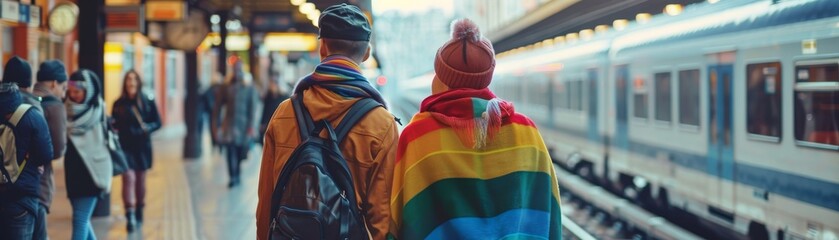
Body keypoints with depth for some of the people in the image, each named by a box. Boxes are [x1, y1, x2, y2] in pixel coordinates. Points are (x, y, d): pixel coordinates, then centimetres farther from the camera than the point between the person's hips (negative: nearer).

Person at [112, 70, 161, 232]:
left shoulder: (148, 102, -1)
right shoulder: (119, 104, 1)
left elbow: (157, 122, 1)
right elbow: (114, 124, 4)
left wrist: (147, 128, -17)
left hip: (142, 147, 1)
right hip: (125, 146, -1)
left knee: (140, 180, 12)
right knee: (128, 177, -14)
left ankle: (139, 214, 28)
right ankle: (130, 216, -18)